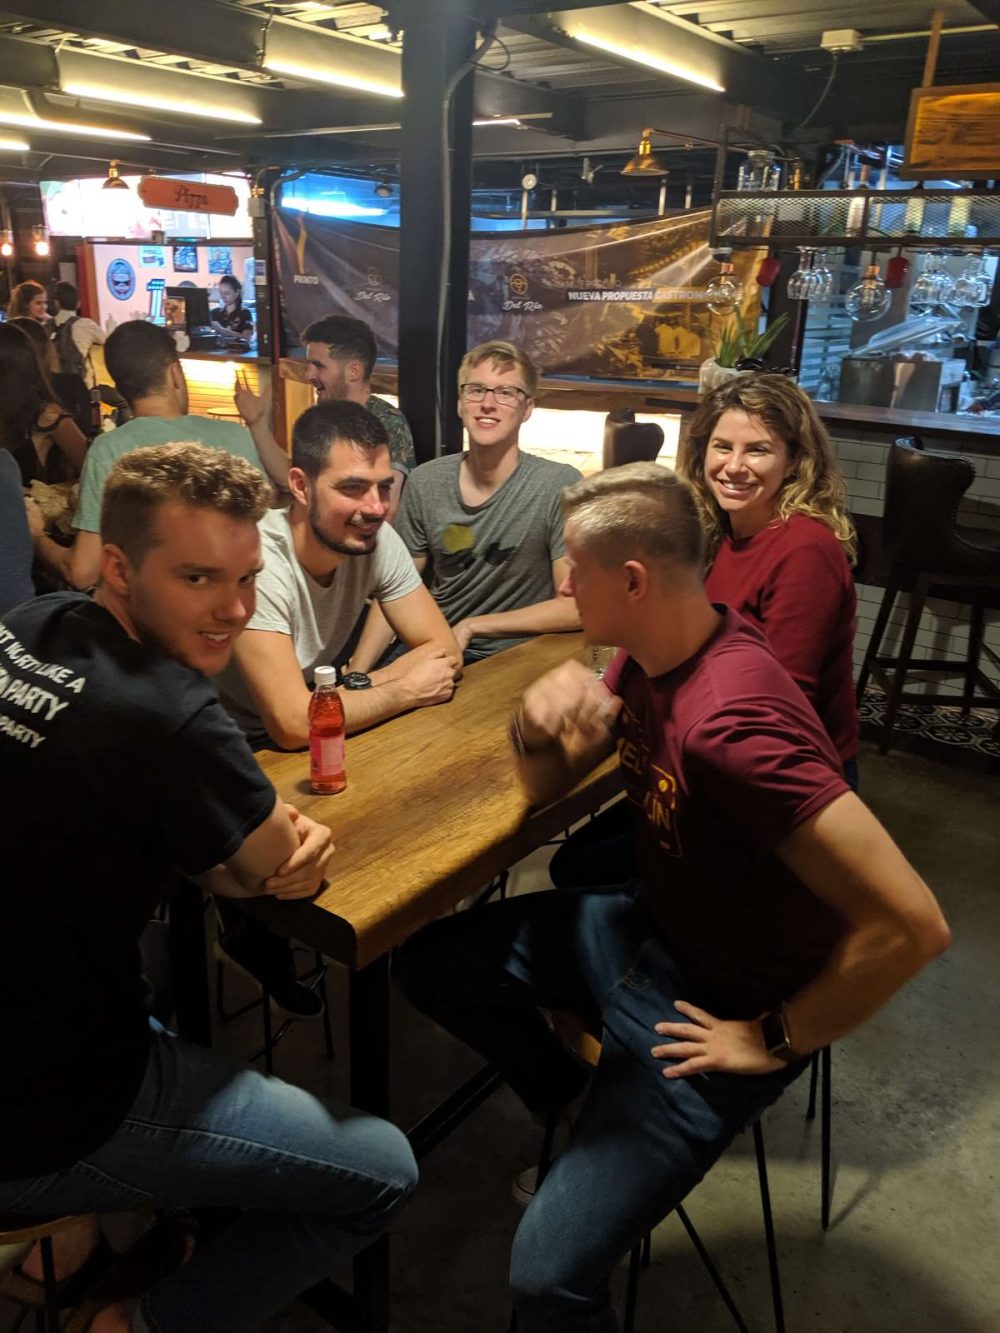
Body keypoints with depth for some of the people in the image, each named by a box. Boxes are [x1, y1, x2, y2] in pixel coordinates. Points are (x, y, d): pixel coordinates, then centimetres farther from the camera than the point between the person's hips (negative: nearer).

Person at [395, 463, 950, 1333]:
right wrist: (540, 727, -20)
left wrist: (776, 1042, -19)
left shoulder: (732, 722, -34)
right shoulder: (646, 655, -7)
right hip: (648, 926, 8)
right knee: (427, 961, 9)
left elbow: (912, 925, -35)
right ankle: (585, 1111, 25)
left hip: (717, 1000, -8)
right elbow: (548, 787, 5)